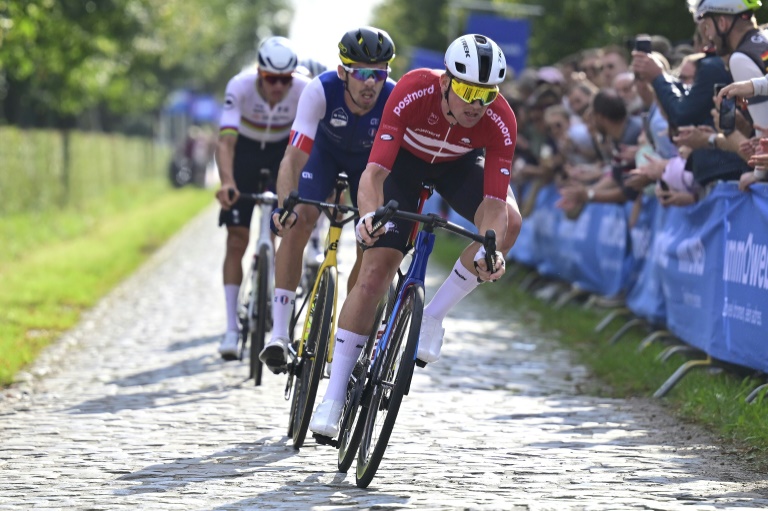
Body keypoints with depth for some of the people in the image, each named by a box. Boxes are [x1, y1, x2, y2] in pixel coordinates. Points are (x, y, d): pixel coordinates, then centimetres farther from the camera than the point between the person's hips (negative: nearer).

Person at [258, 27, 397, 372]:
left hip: (371, 160, 1)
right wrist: (285, 206, -57)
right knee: (297, 226, -22)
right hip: (324, 151, -1)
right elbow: (294, 158, -42)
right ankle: (279, 334, -20)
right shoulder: (321, 91, -39)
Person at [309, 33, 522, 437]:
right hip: (406, 158, -2)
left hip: (459, 163, 2)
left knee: (509, 222, -29)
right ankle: (333, 397, -5)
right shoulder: (414, 91, -38)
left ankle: (433, 316, -11)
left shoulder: (500, 121, -33)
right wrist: (368, 215, -62)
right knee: (375, 271, -13)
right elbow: (374, 171, -43)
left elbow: (494, 202, -34)